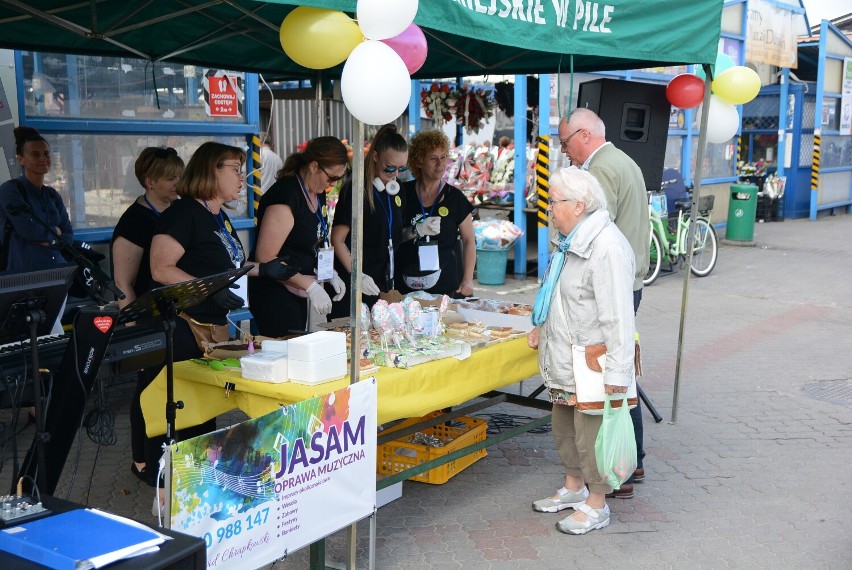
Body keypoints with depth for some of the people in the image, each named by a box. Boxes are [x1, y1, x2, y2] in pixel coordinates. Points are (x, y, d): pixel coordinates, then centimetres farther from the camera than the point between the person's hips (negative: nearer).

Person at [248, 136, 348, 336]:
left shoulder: (317, 194, 7)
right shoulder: (286, 196, -21)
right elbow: (265, 258, -23)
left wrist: (330, 273, 6)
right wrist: (310, 286, -23)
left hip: (298, 293, 9)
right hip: (275, 293, -9)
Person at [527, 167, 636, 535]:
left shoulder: (607, 249, -23)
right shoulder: (571, 241, 10)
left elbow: (618, 318, -25)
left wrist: (617, 371, -26)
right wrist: (542, 327, 16)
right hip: (565, 359, 10)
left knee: (590, 433, 3)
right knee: (564, 429, 21)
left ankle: (597, 505, 19)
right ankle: (574, 488, 39)